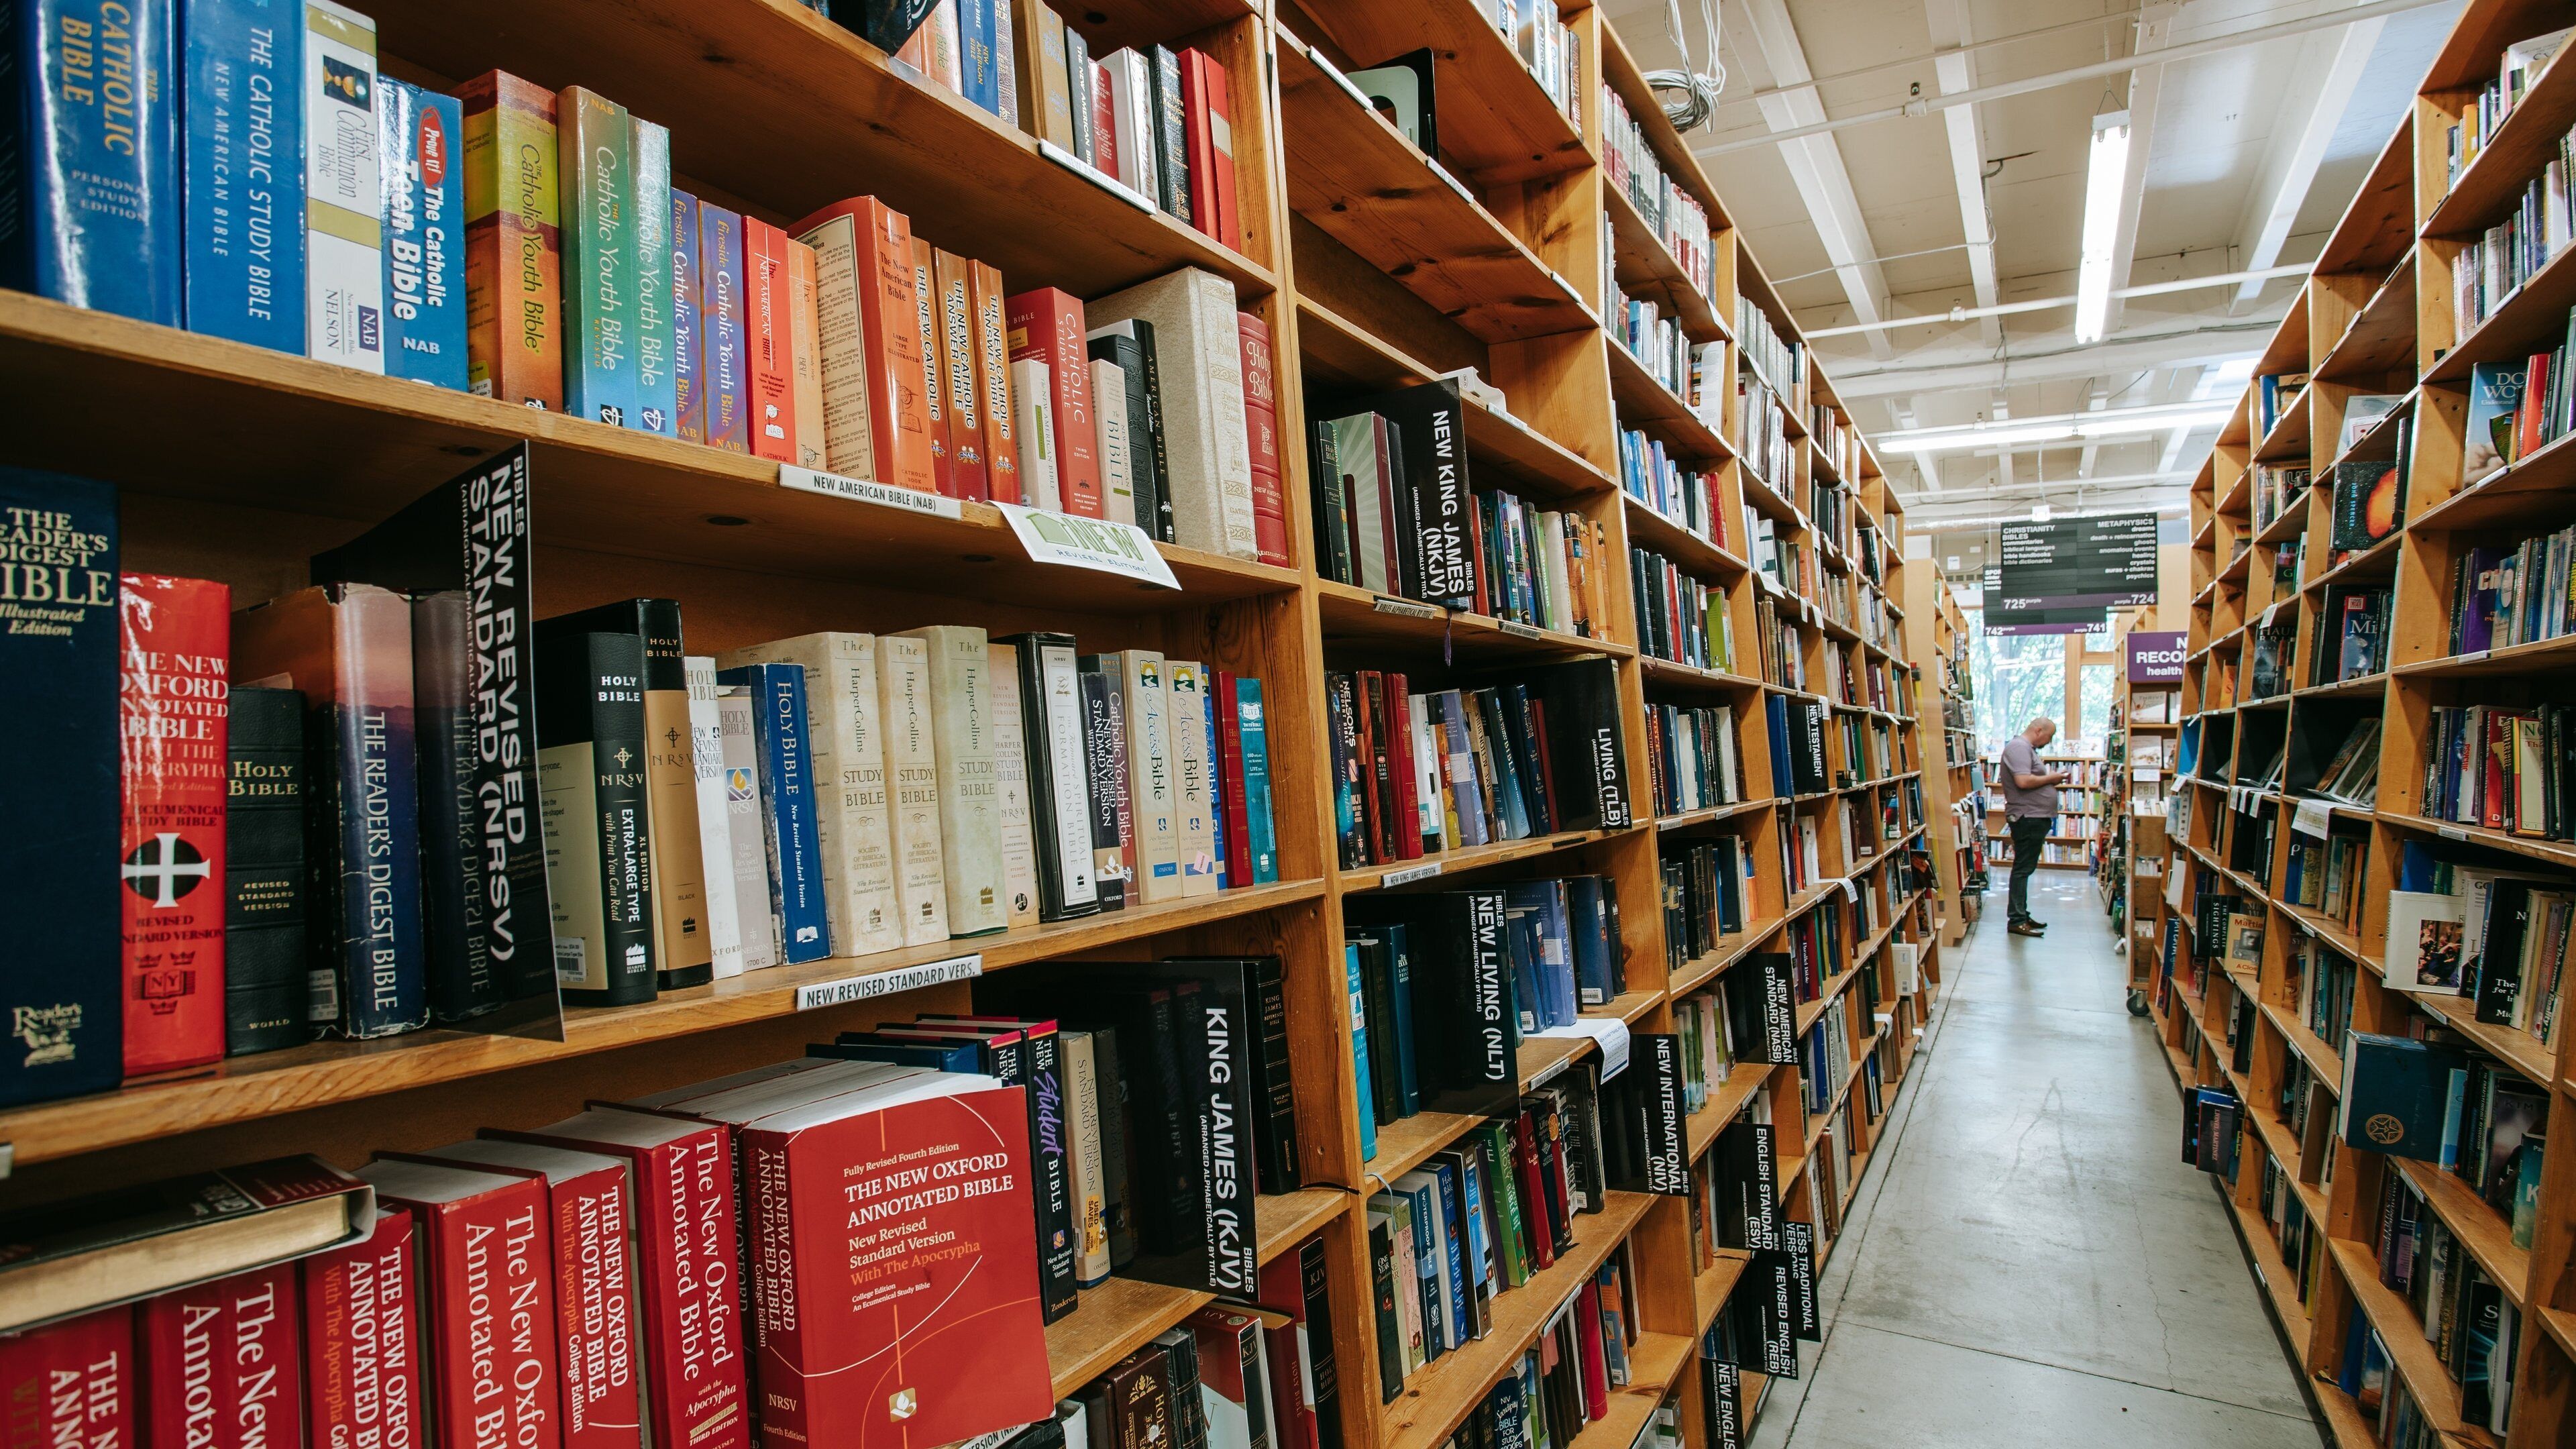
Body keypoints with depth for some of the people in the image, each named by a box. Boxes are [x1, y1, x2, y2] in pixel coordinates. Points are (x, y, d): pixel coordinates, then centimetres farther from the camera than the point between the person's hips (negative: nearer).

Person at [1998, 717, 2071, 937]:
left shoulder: (2028, 749, 19)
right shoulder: (2018, 747, -15)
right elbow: (2023, 781, -27)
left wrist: (2051, 780, 9)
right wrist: (2050, 778, -13)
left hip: (2035, 818, 11)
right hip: (2027, 818, -11)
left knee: (2026, 868, 15)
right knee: (2023, 869, -8)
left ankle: (2021, 915, 22)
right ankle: (2016, 921, -6)